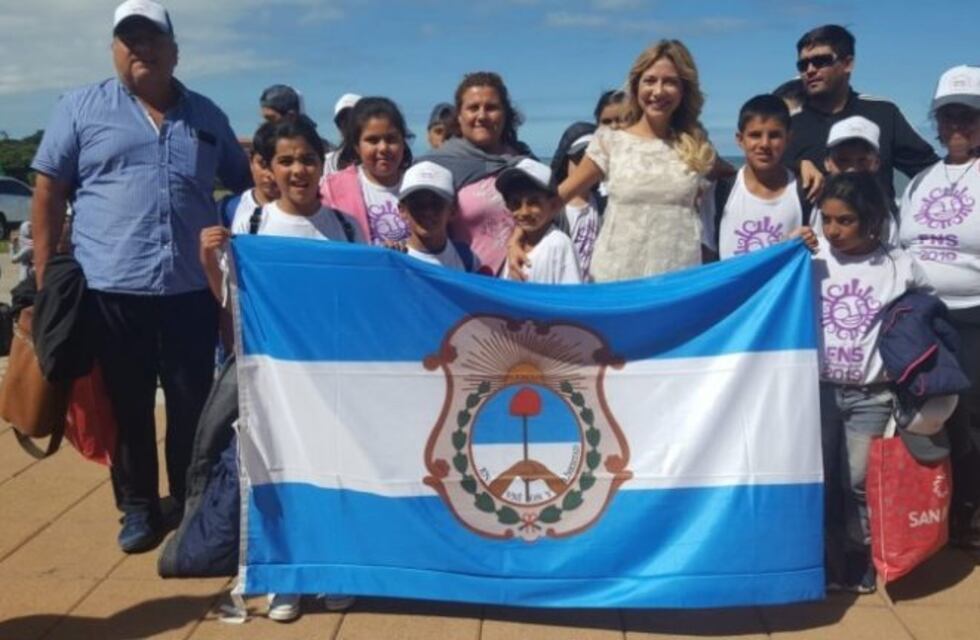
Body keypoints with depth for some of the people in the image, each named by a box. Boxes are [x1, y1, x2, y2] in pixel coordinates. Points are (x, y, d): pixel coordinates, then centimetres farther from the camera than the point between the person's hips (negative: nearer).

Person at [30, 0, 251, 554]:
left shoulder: (207, 116, 12)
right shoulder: (81, 107, 5)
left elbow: (247, 182, 21)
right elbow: (49, 193, 4)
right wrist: (45, 277, -1)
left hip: (192, 291, 2)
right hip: (110, 289, -1)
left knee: (195, 407, 8)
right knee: (127, 409, 9)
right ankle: (138, 506, 24)